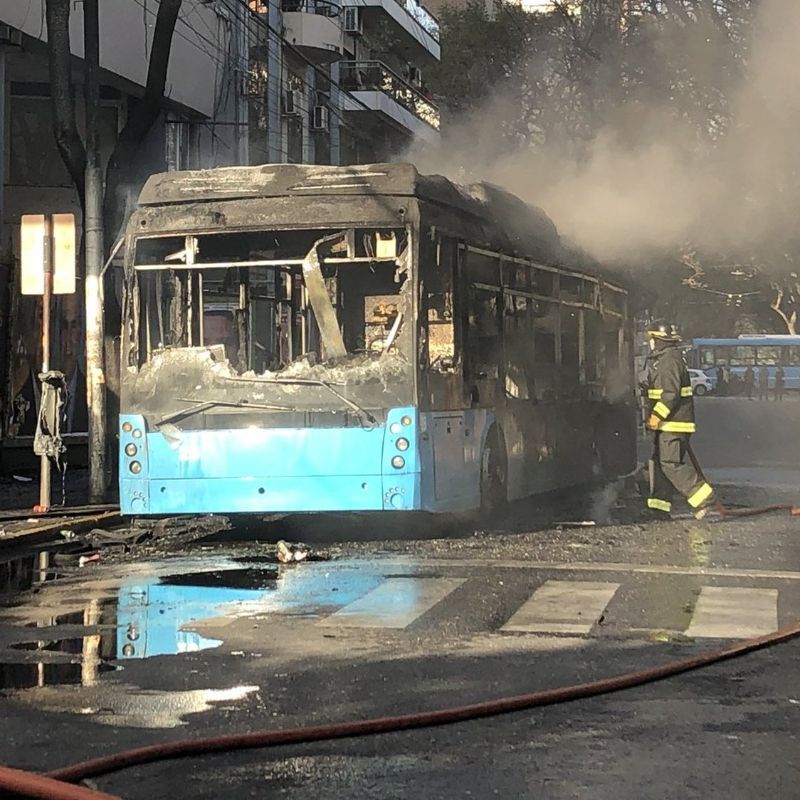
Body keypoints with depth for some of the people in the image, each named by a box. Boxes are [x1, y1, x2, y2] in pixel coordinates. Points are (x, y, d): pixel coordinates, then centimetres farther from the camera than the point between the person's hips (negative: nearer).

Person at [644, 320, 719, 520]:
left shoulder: (670, 360, -15)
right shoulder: (663, 359, 18)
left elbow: (671, 392, -23)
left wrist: (657, 415, -23)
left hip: (673, 422, -11)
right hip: (667, 423, 11)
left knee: (672, 463, -12)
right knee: (659, 461, 11)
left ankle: (706, 501, -10)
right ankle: (658, 505, 13)